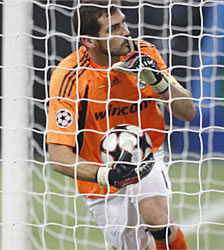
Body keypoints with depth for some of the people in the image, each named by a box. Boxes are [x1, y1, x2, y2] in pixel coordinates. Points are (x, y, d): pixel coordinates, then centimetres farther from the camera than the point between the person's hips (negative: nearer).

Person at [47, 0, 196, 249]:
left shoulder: (144, 54, -14)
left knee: (158, 221, -26)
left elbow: (188, 112, -11)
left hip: (146, 157, 1)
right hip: (101, 175, -1)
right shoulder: (69, 77, -25)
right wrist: (106, 176, -45)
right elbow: (58, 156, -29)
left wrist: (158, 81, -30)